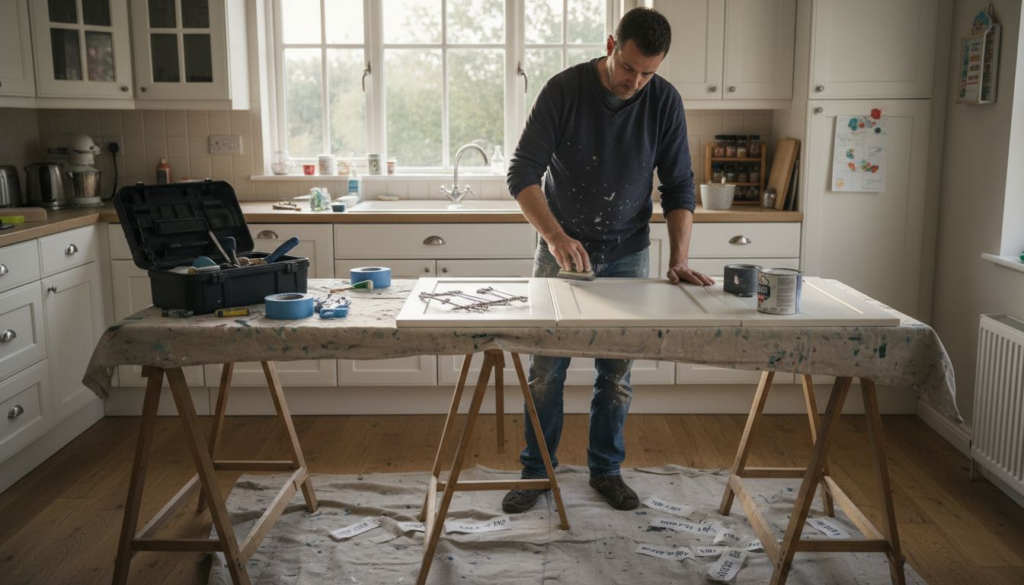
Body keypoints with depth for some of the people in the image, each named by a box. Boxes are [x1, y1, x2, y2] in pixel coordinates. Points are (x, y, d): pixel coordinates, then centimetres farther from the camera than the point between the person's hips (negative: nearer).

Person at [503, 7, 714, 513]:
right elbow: (522, 173, -17)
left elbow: (678, 187, -4)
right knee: (546, 370, 3)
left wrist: (678, 259, -16)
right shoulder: (564, 90, -14)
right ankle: (536, 471, 19)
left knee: (616, 373, 8)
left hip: (626, 255, 2)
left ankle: (606, 470, 24)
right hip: (561, 249, -1)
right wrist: (555, 235, -31)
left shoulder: (664, 102, -8)